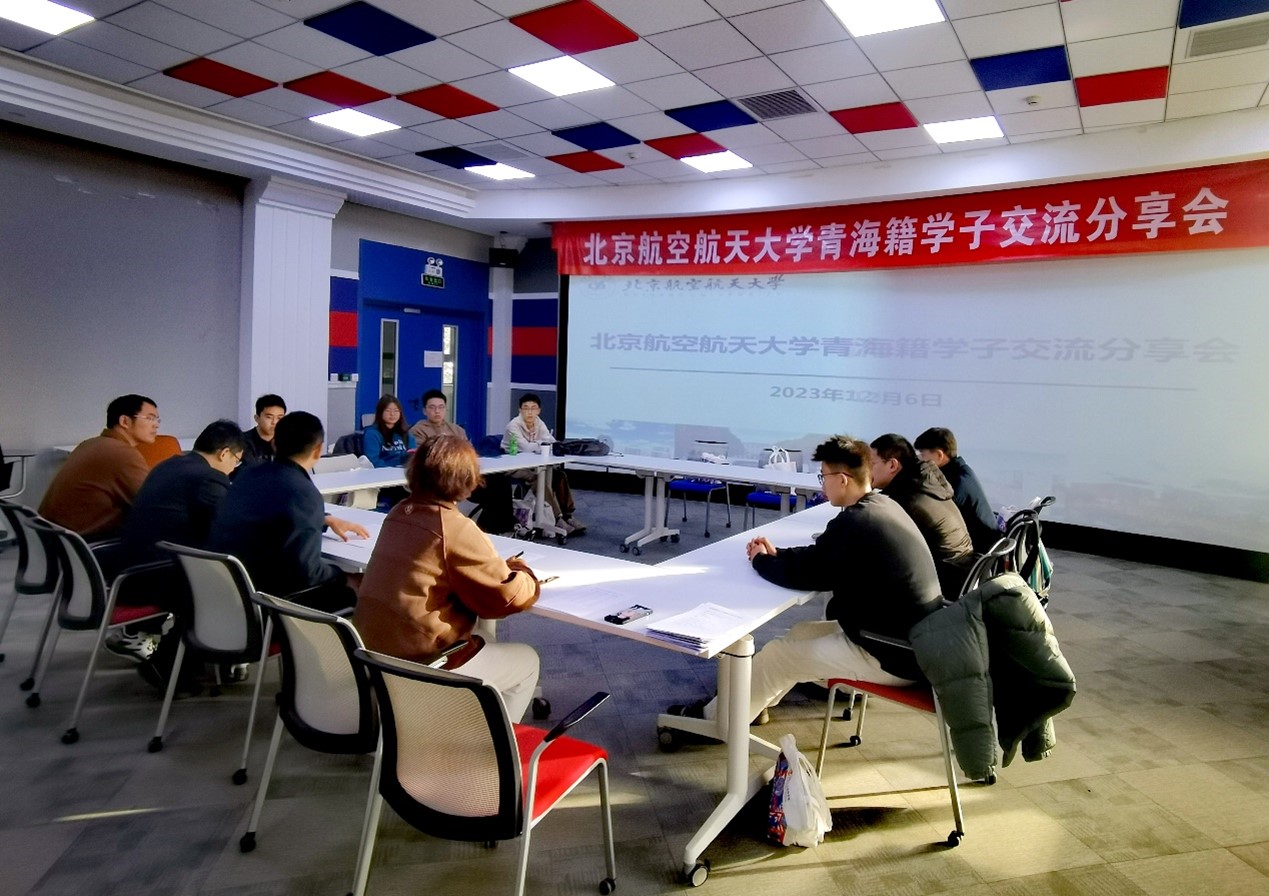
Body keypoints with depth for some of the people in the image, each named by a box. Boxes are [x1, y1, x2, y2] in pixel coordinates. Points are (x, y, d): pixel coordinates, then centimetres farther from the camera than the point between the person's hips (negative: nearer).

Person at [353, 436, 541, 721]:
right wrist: (522, 572, 7)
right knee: (526, 660, 13)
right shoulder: (455, 529, -19)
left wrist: (499, 567, 9)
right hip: (420, 664, -8)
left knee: (479, 645, 31)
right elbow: (509, 596, -14)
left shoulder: (399, 513, 2)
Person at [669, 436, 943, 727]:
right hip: (910, 640, 9)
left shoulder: (854, 522, -25)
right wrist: (776, 554, 6)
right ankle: (753, 701, 36)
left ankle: (716, 718, 19)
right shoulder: (882, 507, 5)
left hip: (892, 655, -9)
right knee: (802, 632, 20)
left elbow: (804, 575, -17)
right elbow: (819, 555, 16)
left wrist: (760, 560, 1)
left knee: (777, 654, 1)